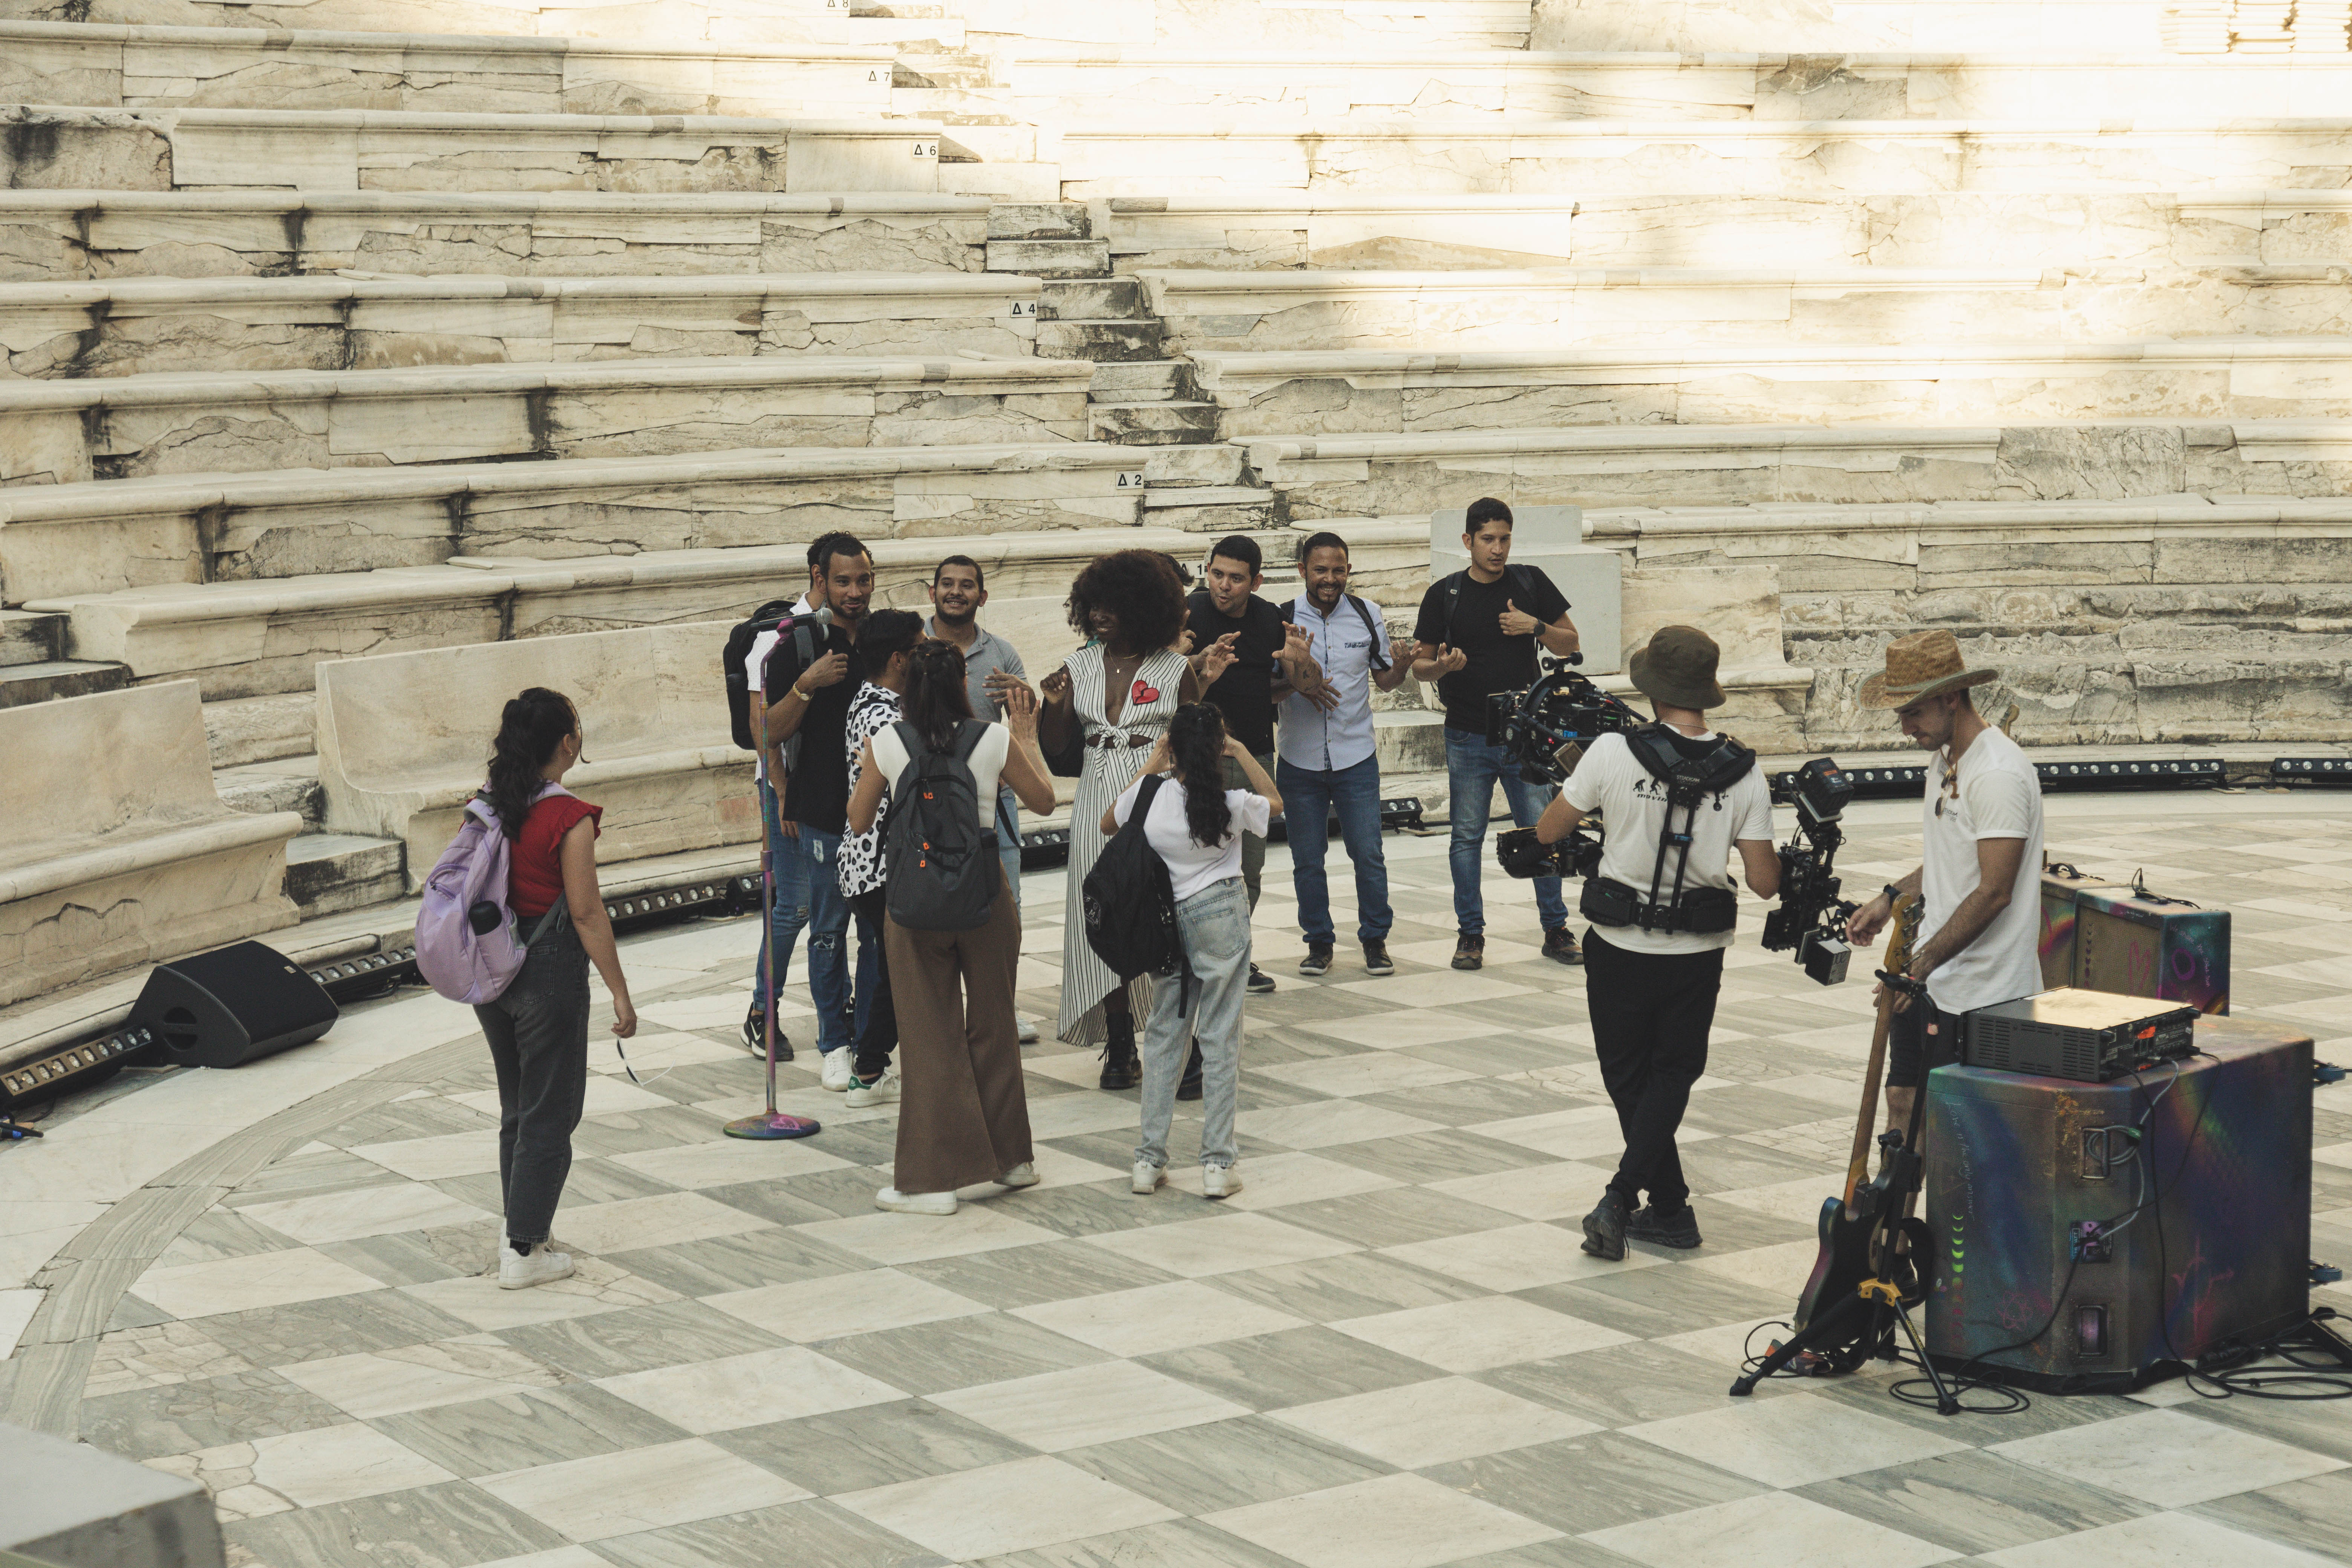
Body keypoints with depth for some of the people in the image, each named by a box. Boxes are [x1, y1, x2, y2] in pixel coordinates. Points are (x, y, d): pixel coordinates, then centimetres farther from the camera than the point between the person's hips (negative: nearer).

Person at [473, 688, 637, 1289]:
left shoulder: (485, 807, 1)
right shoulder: (568, 819, -18)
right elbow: (587, 913, -17)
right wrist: (619, 991, -10)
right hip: (549, 973, -7)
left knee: (517, 1108, 19)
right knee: (549, 1114, 4)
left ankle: (523, 1229, 26)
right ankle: (523, 1251, 5)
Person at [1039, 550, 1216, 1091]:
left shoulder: (1174, 670, 0)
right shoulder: (1080, 667, 9)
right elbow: (1053, 743, 6)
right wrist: (1052, 704, -9)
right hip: (1100, 803, 3)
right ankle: (1119, 1048, 9)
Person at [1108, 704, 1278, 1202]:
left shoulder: (1149, 798, -10)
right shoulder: (1233, 805, -12)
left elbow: (1109, 824, 13)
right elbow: (1275, 802, 11)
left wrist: (1150, 767, 13)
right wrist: (1242, 753, 9)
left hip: (1168, 919, 2)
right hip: (1223, 919, -2)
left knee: (1163, 1035, 12)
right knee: (1220, 1039, 3)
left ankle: (1150, 1159, 13)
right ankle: (1218, 1164, 5)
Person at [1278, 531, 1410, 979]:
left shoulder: (1367, 614, 3)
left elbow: (1385, 679, 9)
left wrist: (1402, 664, -13)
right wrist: (1295, 681, -20)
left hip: (1356, 758, 0)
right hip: (1299, 760, 0)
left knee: (1368, 854, -1)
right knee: (1307, 858, 6)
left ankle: (1375, 940, 15)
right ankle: (1319, 942, 19)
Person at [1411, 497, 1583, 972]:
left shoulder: (1530, 583, 4)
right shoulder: (1445, 594, 2)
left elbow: (1571, 643, 9)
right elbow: (1420, 665, 5)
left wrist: (1536, 627, -10)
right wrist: (1443, 665, -17)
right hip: (1468, 737, 0)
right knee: (1467, 838, 4)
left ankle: (1556, 929, 12)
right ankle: (1470, 935, 13)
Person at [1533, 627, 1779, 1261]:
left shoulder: (1613, 754, -15)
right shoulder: (1743, 772, -9)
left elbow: (1547, 832, -2)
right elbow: (1765, 882, -9)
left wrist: (1574, 770, 15)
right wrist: (1785, 860, 13)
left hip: (1620, 947, -1)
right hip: (1698, 952, 2)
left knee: (1629, 1077, 17)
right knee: (1672, 1076, 16)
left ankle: (1671, 1210, 20)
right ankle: (1621, 1199, -1)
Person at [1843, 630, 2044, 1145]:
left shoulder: (1998, 775, -20)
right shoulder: (1944, 759, 12)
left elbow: (1993, 892, -23)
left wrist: (1924, 962, -22)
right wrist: (1892, 899, 14)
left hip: (1979, 993, -9)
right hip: (1931, 980, 9)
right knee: (1903, 1101, 14)